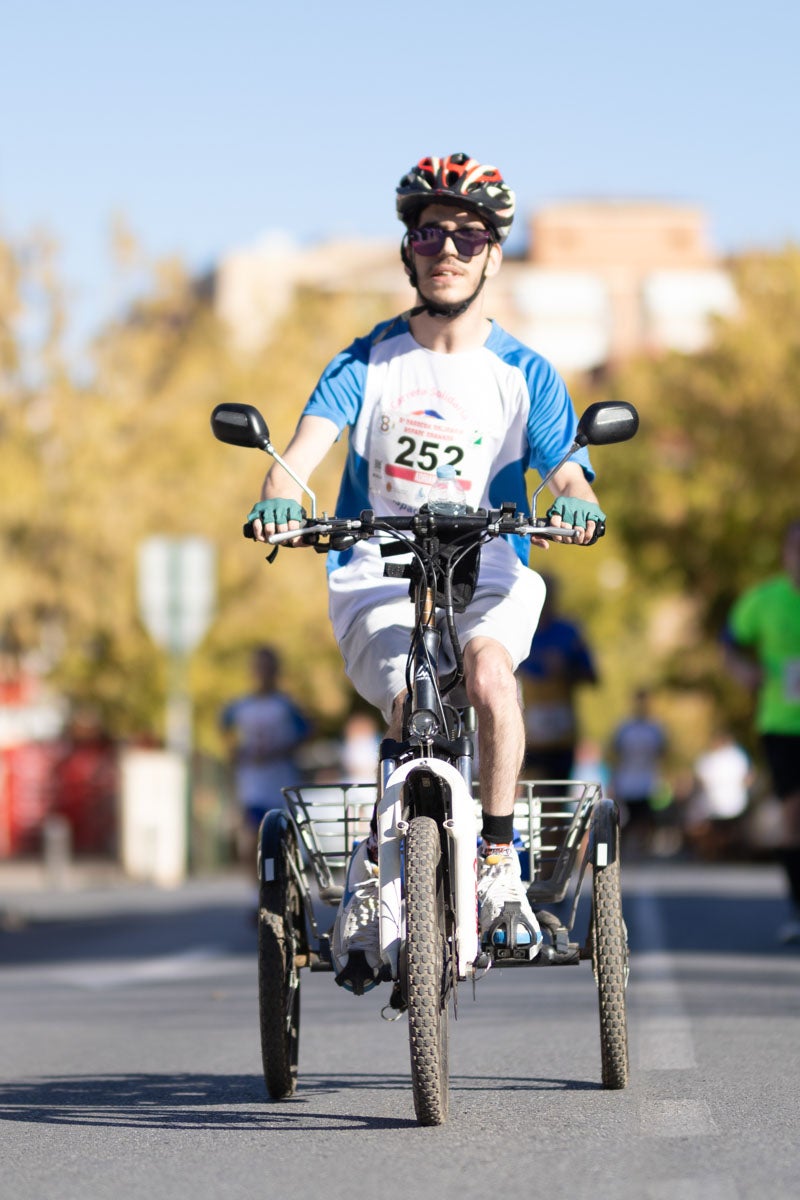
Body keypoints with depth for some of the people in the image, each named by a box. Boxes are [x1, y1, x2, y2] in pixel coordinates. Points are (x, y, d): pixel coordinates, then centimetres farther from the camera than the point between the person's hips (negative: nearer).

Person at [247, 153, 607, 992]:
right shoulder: (369, 361, 5)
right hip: (378, 585, 0)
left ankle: (500, 861, -18)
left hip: (485, 581, 0)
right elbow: (309, 442, -10)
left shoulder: (524, 374, 6)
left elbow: (567, 474, -5)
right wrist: (279, 500, -33)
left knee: (488, 664, -34)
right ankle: (372, 871, 1)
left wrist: (575, 505, -30)